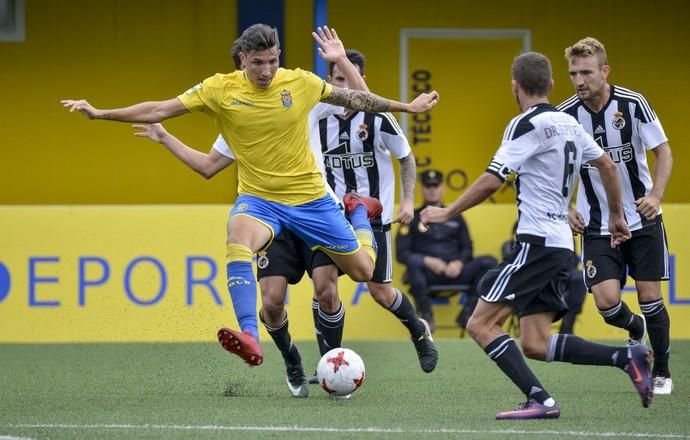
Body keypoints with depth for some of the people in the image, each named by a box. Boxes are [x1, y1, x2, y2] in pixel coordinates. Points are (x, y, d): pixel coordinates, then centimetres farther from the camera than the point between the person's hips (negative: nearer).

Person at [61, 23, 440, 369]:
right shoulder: (220, 89, -11)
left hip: (309, 197, 1)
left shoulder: (300, 82, -9)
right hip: (258, 198, -1)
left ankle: (359, 211, 43)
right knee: (238, 243, -37)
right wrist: (100, 114, -18)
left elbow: (352, 98, 7)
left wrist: (407, 107, 14)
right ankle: (250, 339, -44)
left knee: (364, 271, 8)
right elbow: (160, 110, -11)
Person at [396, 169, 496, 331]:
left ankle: (467, 312, -15)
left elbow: (467, 249, 19)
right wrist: (428, 261, -12)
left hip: (454, 272, 3)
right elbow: (401, 254, 6)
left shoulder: (455, 218, 24)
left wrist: (459, 263, -5)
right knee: (413, 261, -37)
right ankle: (425, 311, -21)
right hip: (428, 274, -3)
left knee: (489, 262, -22)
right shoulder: (413, 218, 15)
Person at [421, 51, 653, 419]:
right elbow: (607, 166, 22)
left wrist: (448, 213, -5)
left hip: (536, 241, -9)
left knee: (481, 324, -7)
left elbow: (491, 181, -16)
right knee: (535, 345, 8)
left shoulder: (527, 124, -10)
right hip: (560, 244, 9)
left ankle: (539, 400, -17)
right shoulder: (569, 123, 15)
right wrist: (616, 216, 34)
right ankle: (627, 356, -2)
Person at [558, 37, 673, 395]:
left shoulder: (633, 104, -13)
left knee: (649, 295, -1)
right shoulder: (564, 116, -10)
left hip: (642, 218, -1)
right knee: (606, 299, -13)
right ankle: (634, 329, 23)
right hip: (598, 226, 1)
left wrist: (656, 195, -18)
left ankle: (662, 372, 20)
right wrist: (566, 209, -9)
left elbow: (663, 151, -3)